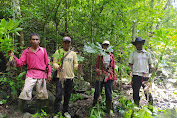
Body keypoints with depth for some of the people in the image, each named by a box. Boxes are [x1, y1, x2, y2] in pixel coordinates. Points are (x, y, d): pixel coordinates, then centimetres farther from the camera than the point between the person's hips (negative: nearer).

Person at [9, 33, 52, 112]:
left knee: (42, 94, 6)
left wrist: (49, 72, 8)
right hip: (31, 75, -1)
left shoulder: (43, 50, 7)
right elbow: (20, 63, -1)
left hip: (41, 75, 2)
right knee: (26, 91, -16)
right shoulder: (26, 51, 5)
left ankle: (38, 111, 23)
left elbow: (47, 62, 11)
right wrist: (14, 58, -16)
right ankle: (19, 111, 0)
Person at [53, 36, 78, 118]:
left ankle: (65, 111, 26)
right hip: (60, 76, -3)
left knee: (67, 95, 10)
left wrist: (77, 66, -13)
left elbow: (75, 64, 10)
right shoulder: (58, 52, 5)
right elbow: (54, 63, 1)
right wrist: (58, 67, -20)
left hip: (70, 77, 3)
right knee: (58, 95, -8)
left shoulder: (73, 53, 11)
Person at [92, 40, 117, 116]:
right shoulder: (99, 56, 5)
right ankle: (93, 107, 26)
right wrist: (98, 71, -15)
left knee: (109, 94, 5)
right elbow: (97, 66, 8)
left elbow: (113, 68, 12)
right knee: (97, 93, 4)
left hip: (109, 77, 1)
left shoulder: (111, 56, 10)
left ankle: (109, 110, 17)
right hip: (100, 77, -1)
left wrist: (115, 78, 8)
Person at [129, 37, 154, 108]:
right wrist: (132, 71, -10)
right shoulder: (133, 54, 12)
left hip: (146, 76, 2)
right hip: (136, 76, -1)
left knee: (148, 92, -1)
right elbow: (130, 64, 9)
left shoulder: (147, 54, 19)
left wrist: (152, 68, -2)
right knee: (136, 92, 1)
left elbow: (150, 64, 20)